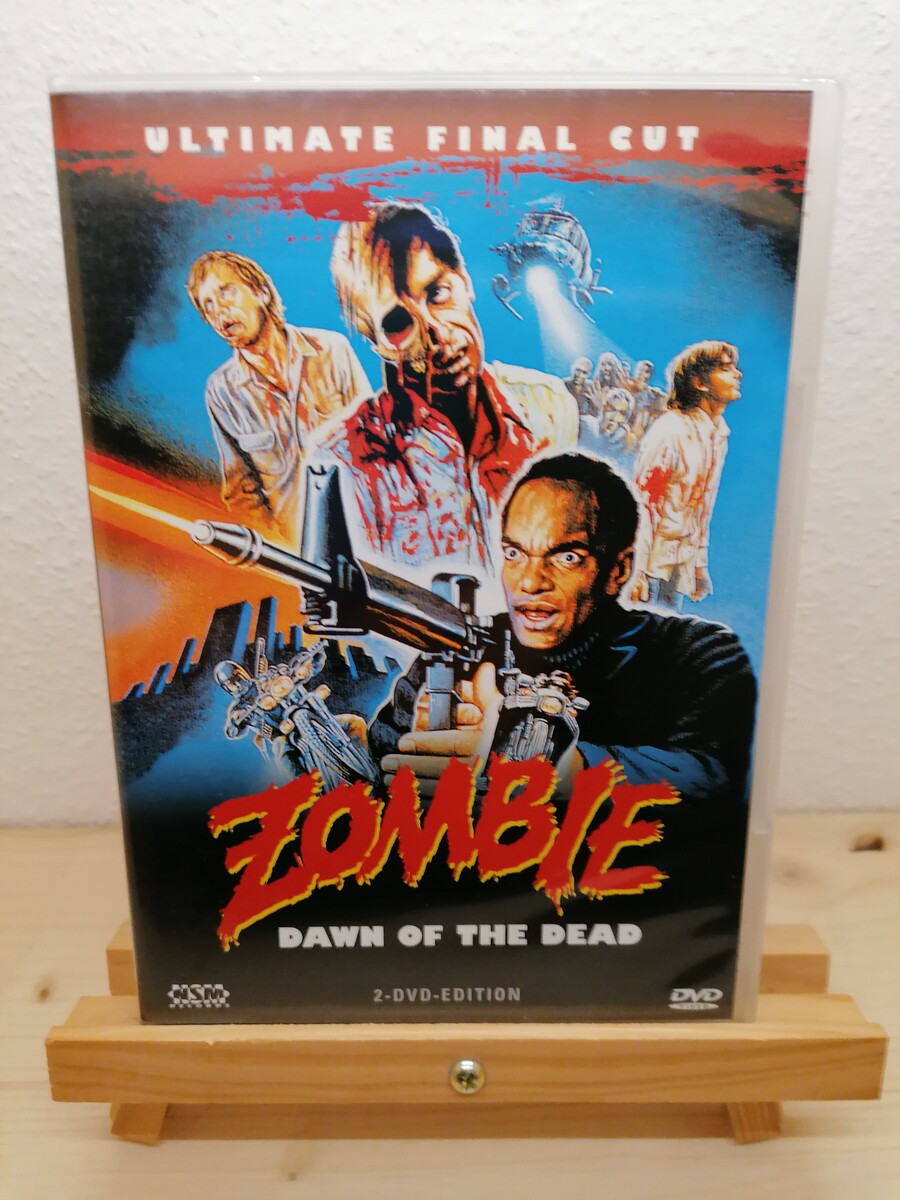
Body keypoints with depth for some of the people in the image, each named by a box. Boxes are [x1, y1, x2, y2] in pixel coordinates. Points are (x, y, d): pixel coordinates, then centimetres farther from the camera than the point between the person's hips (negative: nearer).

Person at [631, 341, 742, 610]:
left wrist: (700, 564, 17)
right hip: (650, 558, -7)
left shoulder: (719, 434, 9)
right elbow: (644, 502, -18)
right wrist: (636, 571, -21)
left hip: (682, 562, 7)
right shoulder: (670, 430, -15)